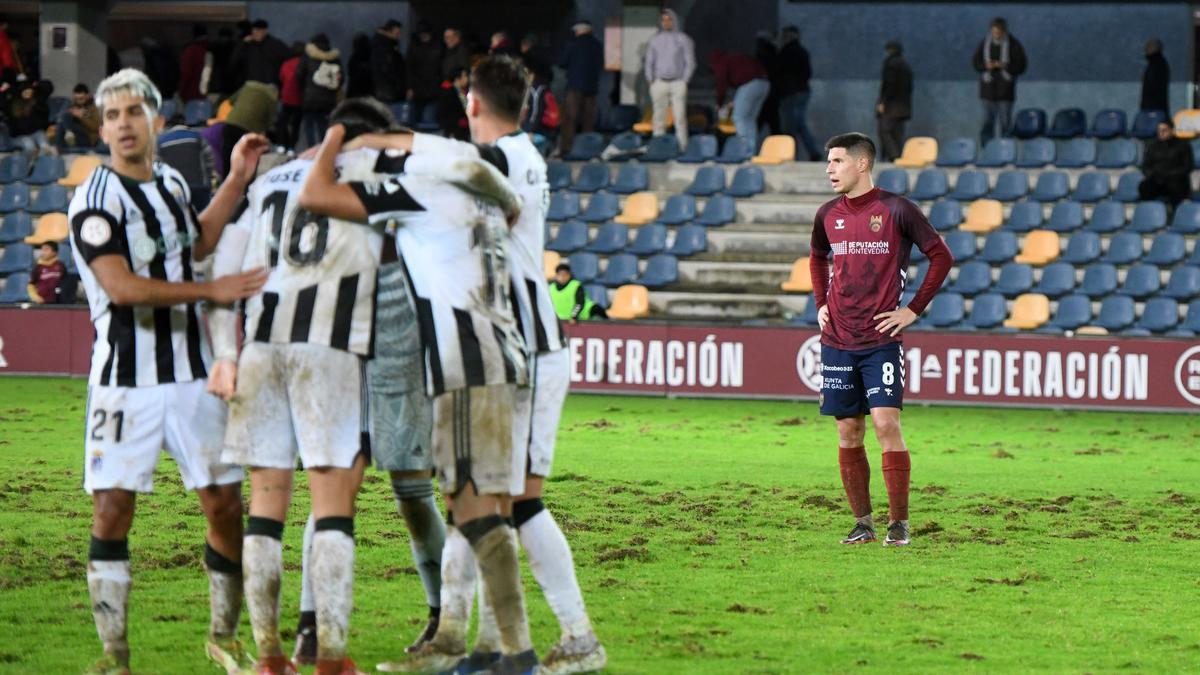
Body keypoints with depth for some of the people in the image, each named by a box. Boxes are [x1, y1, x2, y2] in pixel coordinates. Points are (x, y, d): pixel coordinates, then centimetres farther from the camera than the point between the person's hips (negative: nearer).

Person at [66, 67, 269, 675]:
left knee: (225, 501, 4)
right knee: (112, 508, -9)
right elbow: (122, 287, -21)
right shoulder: (96, 202, -13)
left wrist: (238, 180, 22)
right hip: (125, 379, -6)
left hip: (190, 372, 6)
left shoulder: (170, 183, 10)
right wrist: (212, 290, -18)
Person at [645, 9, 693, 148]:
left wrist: (684, 82, -9)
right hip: (659, 83, 3)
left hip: (678, 83, -3)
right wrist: (650, 81, 0)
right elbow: (650, 62, 12)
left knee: (680, 117, -8)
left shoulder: (683, 40, 1)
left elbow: (690, 62, 0)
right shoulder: (655, 40, 9)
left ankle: (681, 146, -8)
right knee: (659, 117, 0)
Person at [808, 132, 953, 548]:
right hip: (837, 340, 5)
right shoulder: (828, 215, 8)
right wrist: (821, 303, 14)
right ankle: (862, 522, 13)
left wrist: (914, 310, -5)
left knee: (886, 424, -13)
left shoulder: (895, 210, -6)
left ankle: (898, 524, -7)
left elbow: (941, 257, -2)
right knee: (848, 433, 5)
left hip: (881, 340, -5)